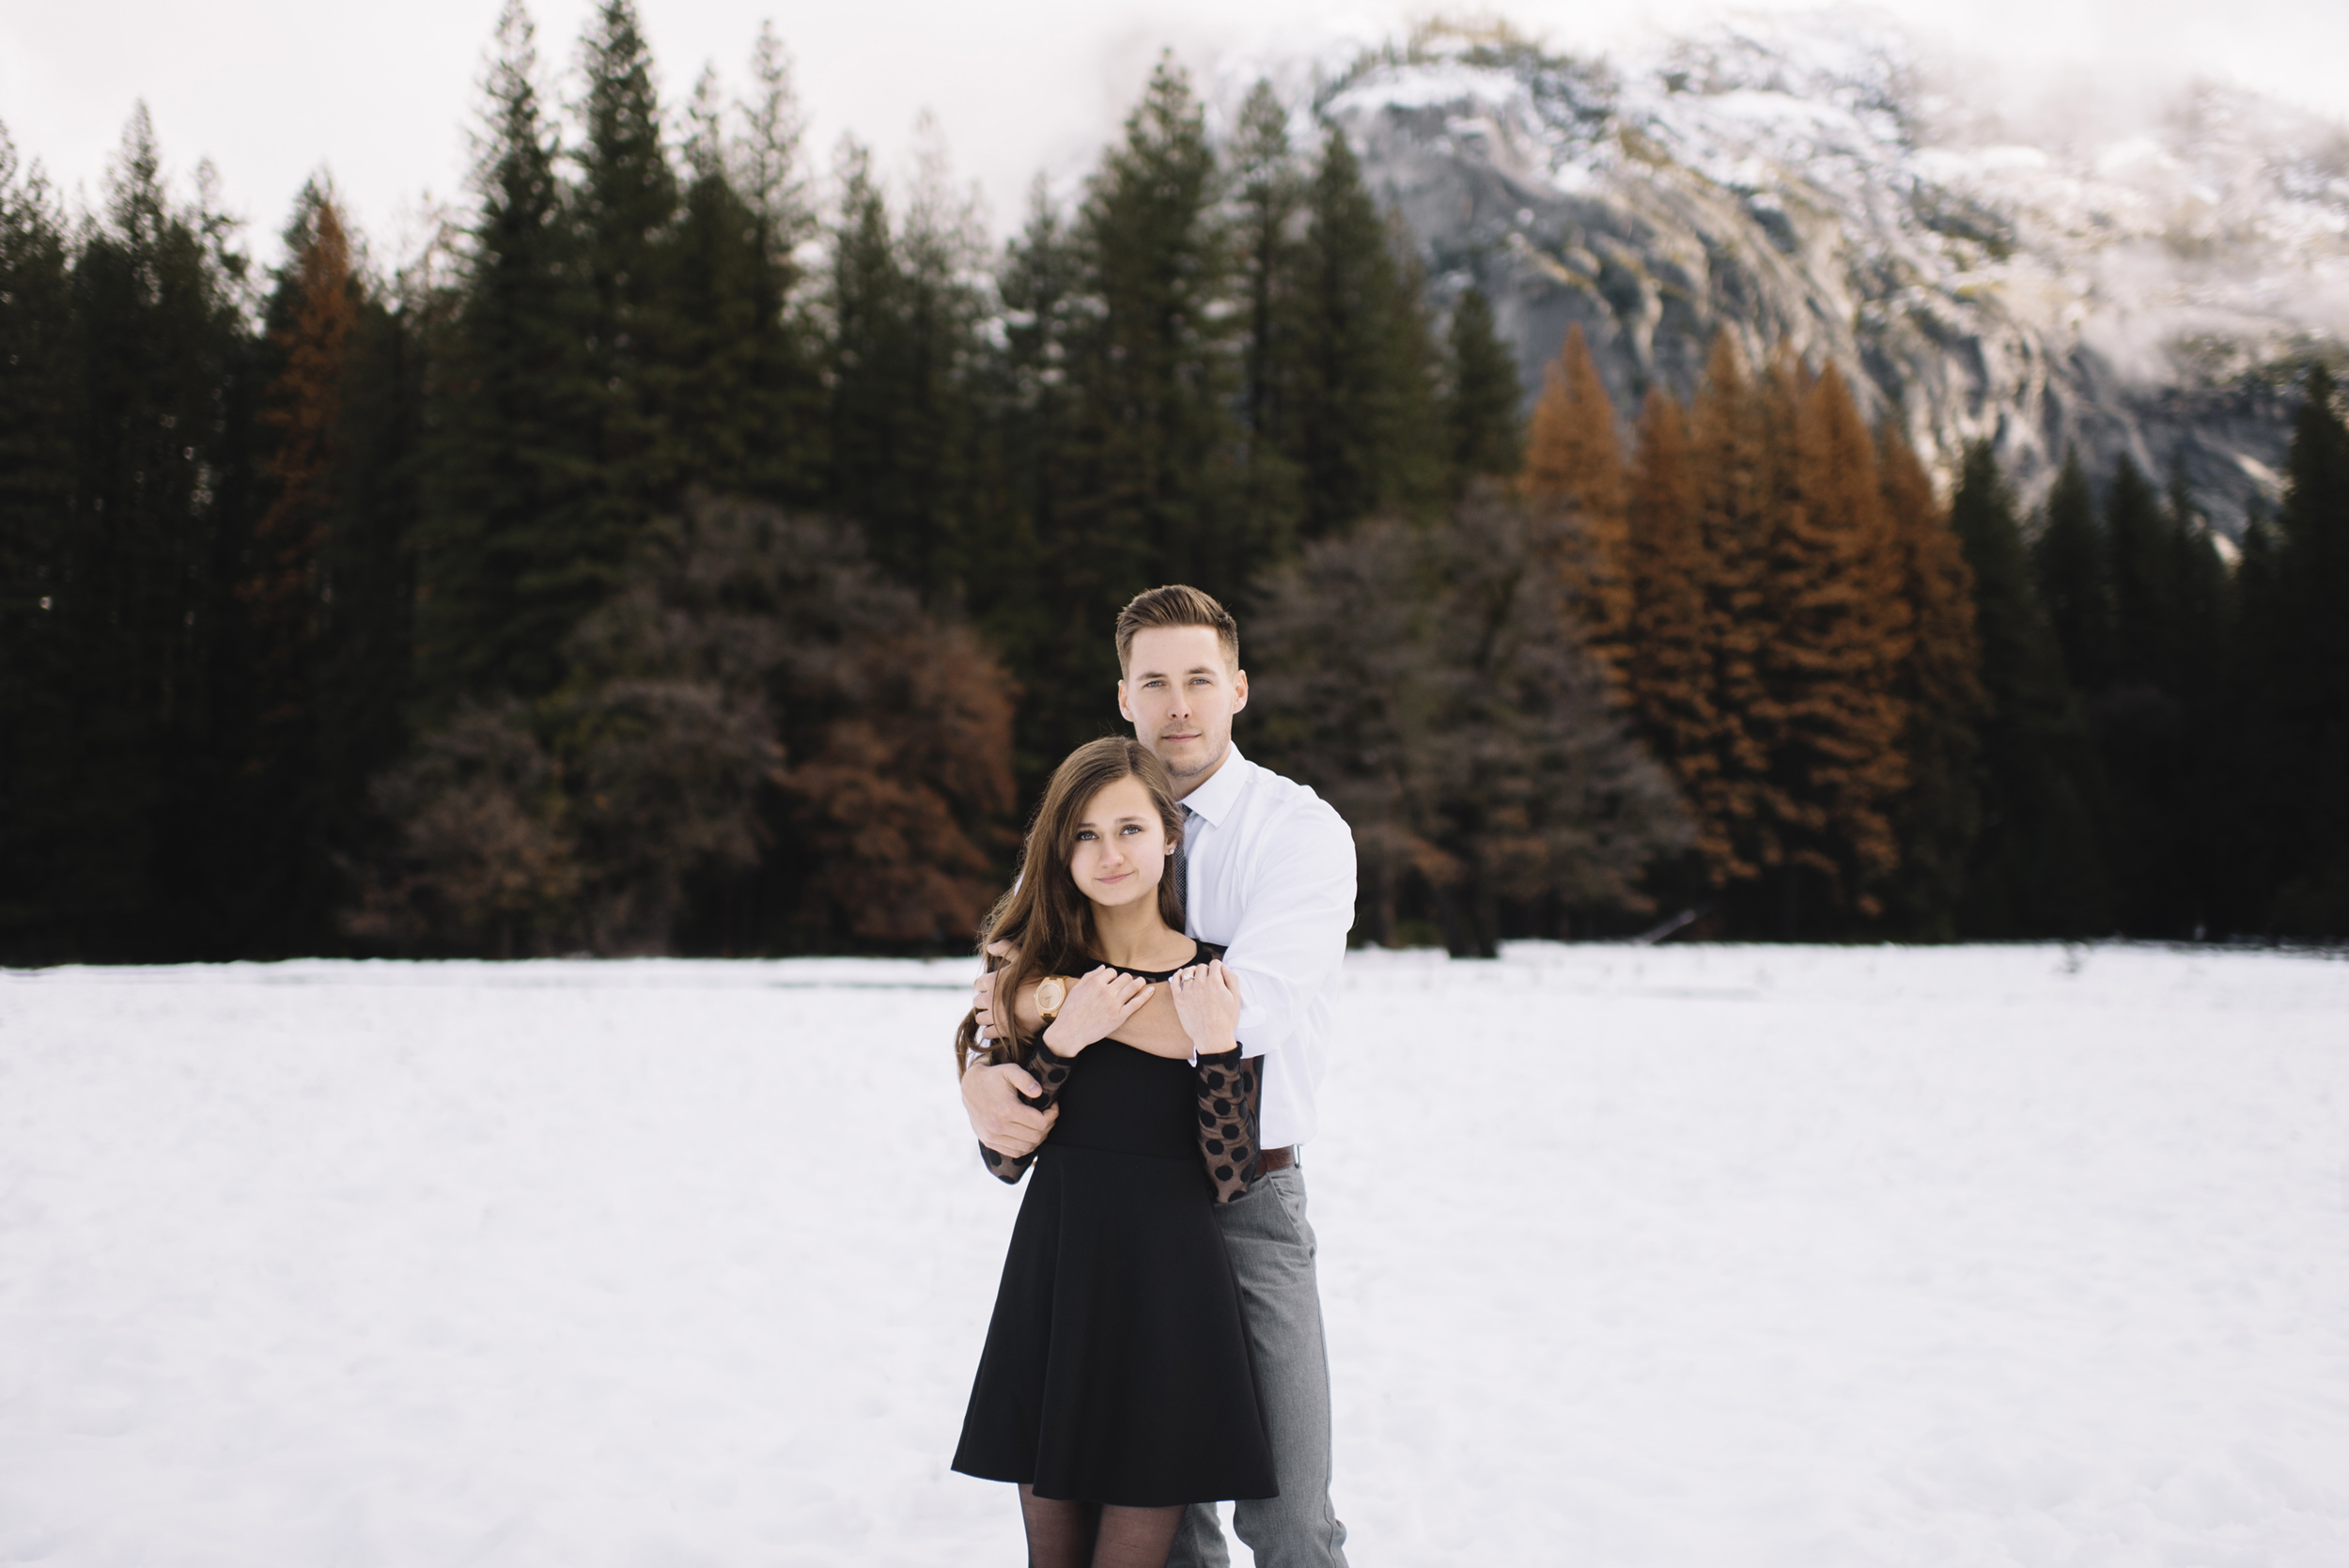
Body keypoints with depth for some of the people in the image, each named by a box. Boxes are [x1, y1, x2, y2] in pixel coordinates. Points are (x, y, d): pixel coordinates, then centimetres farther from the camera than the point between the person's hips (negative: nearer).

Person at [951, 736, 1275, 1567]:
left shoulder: (1213, 985, -3)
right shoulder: (1037, 969, 3)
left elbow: (1229, 1179, -7)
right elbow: (1004, 1157, -2)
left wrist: (1214, 1046, -17)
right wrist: (1061, 1040, -14)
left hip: (1167, 1287, -2)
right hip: (1051, 1275, 2)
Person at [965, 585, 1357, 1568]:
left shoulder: (1302, 830, -9)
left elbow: (1239, 1015, -23)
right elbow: (1001, 995, 6)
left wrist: (1043, 1001, -17)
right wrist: (981, 1077, -19)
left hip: (1249, 1199, -4)